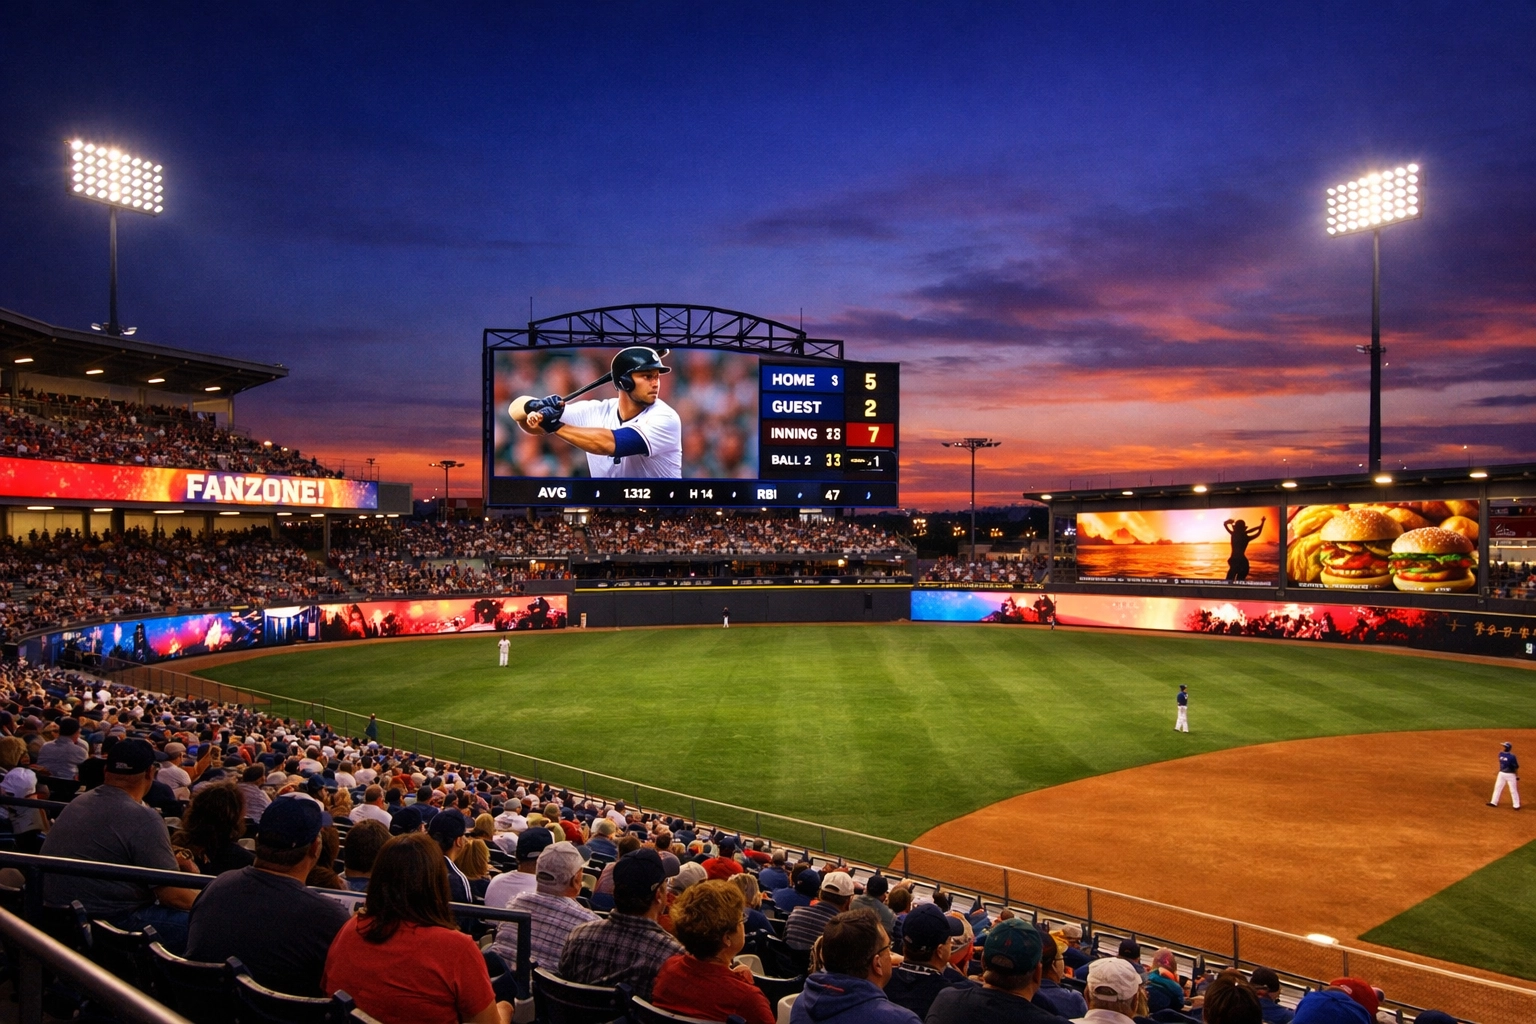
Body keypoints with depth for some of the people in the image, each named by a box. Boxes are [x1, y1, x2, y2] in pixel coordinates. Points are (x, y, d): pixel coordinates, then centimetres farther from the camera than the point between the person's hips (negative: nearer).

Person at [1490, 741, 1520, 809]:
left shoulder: (1512, 757, -20)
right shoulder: (1501, 754, -1)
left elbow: (1516, 767, -14)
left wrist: (1517, 776, -10)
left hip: (1510, 775, -6)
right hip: (1501, 774, 6)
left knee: (1513, 790, 3)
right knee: (1497, 787, 11)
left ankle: (1516, 805, 15)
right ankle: (1494, 802, 20)